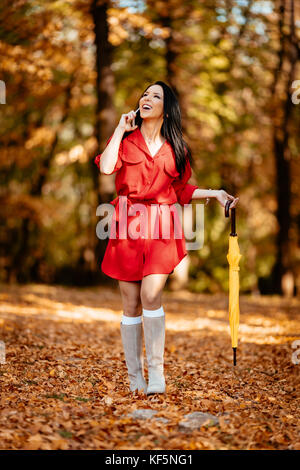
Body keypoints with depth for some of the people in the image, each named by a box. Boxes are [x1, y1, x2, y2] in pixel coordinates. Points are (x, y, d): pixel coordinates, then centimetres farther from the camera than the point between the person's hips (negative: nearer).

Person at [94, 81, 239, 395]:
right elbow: (106, 167, -13)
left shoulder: (175, 149, 12)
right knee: (131, 303, 1)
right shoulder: (125, 139, 7)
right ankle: (135, 378, 11)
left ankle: (156, 373, -5)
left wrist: (215, 193, 9)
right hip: (128, 226, 0)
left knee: (150, 296, -16)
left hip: (161, 230, 0)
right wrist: (120, 129, -5)